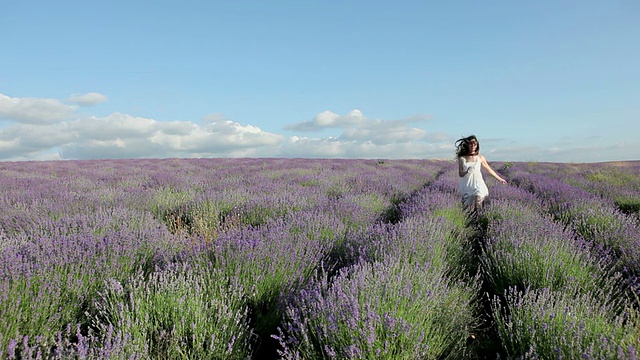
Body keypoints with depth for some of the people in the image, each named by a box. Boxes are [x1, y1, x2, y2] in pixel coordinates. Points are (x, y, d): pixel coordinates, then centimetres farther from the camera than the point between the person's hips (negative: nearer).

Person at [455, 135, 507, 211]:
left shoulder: (480, 157, 3)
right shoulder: (462, 158, 2)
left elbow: (489, 169, 15)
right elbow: (460, 174, 2)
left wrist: (500, 179, 22)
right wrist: (466, 172, -20)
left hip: (478, 185, 0)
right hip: (466, 187, 0)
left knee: (477, 208, -11)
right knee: (467, 209, -1)